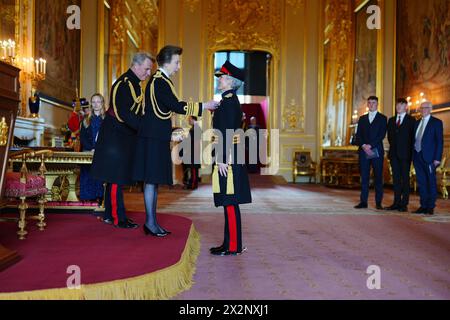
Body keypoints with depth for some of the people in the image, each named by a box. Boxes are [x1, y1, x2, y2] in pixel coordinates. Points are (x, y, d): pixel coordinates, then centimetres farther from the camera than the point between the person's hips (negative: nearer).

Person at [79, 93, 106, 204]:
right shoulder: (86, 119, 11)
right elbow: (82, 137, 5)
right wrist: (91, 149, -10)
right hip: (88, 152, 2)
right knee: (87, 176, -2)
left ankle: (99, 197, -4)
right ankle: (88, 198, 3)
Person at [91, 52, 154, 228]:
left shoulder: (133, 83, 13)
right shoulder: (124, 84, -17)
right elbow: (124, 114, -25)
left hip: (124, 137, 10)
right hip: (116, 137, -10)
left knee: (115, 177, 13)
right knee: (116, 177, -4)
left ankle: (110, 214, 22)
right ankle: (118, 218, 2)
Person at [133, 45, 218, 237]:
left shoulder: (159, 80, 17)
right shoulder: (160, 82, -14)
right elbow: (176, 106, -21)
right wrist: (203, 106, -16)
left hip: (156, 137, 10)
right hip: (154, 138, -10)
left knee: (153, 180, 11)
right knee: (152, 179, -5)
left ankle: (152, 221, 17)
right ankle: (150, 222, 1)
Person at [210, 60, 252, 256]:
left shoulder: (228, 102, -12)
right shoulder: (230, 101, 18)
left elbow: (227, 132, -19)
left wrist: (222, 160, -21)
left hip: (228, 158, -10)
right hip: (231, 156, 10)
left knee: (230, 202, -5)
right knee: (230, 202, 12)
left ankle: (233, 246, 1)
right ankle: (230, 243, 20)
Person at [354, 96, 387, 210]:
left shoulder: (382, 118, 6)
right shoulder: (362, 118, 16)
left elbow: (382, 135, -5)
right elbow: (358, 135, 8)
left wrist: (370, 145, -14)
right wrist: (363, 145, -9)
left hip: (376, 151, -3)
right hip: (363, 151, 3)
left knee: (378, 177, 0)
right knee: (364, 177, 2)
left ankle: (378, 202, 4)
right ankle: (363, 201, 4)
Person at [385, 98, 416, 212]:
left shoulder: (411, 120, 2)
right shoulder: (391, 120, 17)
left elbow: (413, 137, -1)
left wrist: (410, 151, -6)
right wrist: (393, 146, 9)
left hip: (405, 153, -5)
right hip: (394, 153, 5)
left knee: (405, 178, -3)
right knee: (396, 178, 5)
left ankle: (404, 204, -1)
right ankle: (396, 202, 9)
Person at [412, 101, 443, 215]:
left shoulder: (436, 122, 0)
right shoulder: (417, 123, 16)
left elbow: (440, 141, -5)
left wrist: (437, 158, -13)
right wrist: (413, 155, 6)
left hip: (429, 157, -5)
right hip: (417, 156, 5)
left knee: (431, 182, 0)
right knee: (421, 182, 8)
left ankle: (430, 207, 6)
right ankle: (423, 206, 14)